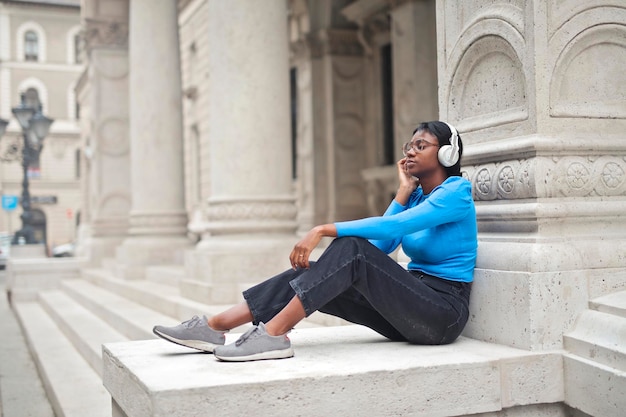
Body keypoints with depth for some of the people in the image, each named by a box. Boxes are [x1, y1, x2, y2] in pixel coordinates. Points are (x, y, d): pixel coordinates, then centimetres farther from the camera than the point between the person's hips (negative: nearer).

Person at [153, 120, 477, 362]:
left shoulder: (456, 191, -8)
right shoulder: (416, 196, 16)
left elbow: (392, 226, -23)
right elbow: (380, 248, 0)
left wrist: (323, 230, -26)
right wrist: (403, 192, 3)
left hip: (443, 311, -7)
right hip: (410, 307, 7)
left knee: (351, 248, -27)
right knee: (311, 270, -11)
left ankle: (273, 334, -30)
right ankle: (214, 327, -15)